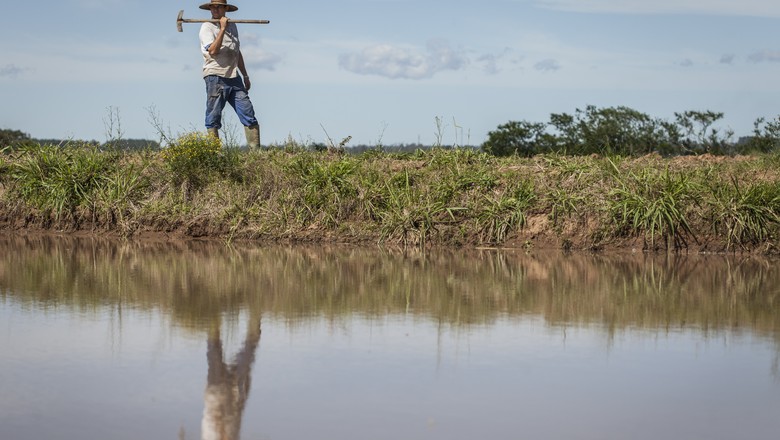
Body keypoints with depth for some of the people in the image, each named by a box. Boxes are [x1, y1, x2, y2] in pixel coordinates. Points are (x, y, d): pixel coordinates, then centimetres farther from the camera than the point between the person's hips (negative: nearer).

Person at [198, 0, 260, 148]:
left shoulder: (232, 26, 18)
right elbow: (213, 50, -18)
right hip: (215, 77, -6)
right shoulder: (207, 28, -2)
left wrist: (245, 76, 25)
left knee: (249, 116, -1)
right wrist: (222, 28, -16)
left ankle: (256, 151, 0)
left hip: (234, 78, 6)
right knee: (213, 119, -4)